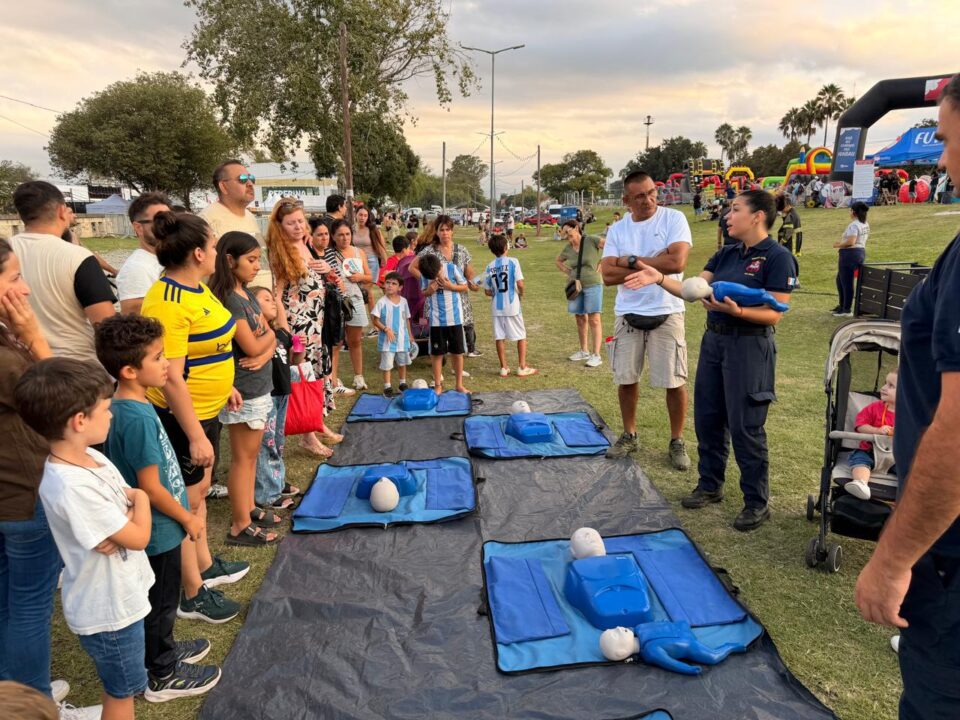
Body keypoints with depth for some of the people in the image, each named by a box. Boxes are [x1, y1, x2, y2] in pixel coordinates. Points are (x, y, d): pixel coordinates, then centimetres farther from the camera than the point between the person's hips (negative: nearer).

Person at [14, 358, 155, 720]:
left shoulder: (91, 457, -6)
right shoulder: (71, 487, -34)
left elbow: (126, 500, 4)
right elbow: (139, 537, -27)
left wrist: (121, 527, -17)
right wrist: (140, 499, -10)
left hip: (122, 594, 8)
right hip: (107, 609, -8)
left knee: (123, 684, 29)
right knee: (122, 691, 16)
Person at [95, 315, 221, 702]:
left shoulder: (126, 406, -1)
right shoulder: (137, 418, -30)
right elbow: (151, 487, -25)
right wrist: (188, 519, -12)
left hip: (154, 526, 8)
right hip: (158, 530, -8)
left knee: (160, 601, 26)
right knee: (161, 603, 11)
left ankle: (162, 650, 46)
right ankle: (163, 676, 29)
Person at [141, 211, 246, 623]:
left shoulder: (195, 287, 4)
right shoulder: (168, 304, -26)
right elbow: (171, 377, -27)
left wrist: (224, 385, 24)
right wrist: (195, 435, -24)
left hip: (206, 409, 10)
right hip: (181, 417, -9)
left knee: (199, 490, 22)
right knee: (185, 500, 5)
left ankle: (205, 566, 40)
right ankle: (192, 595, 22)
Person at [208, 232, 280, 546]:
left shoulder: (246, 293, 9)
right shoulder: (228, 298, -18)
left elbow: (270, 337, 6)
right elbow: (251, 346, -21)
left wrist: (265, 353, -14)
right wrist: (268, 335, -2)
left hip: (259, 386, 8)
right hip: (244, 391, -8)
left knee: (251, 453, 18)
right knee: (243, 457, 2)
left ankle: (249, 508, 32)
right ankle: (240, 527, 13)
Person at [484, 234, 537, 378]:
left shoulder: (489, 267, 2)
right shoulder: (513, 262, -8)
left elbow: (487, 291, 3)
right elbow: (520, 284, -15)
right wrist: (521, 294, 4)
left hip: (497, 307, 3)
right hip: (512, 306, -3)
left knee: (500, 337, 8)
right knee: (521, 336, 9)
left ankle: (504, 368, 12)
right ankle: (522, 367, 10)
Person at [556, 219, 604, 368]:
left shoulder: (591, 240, -10)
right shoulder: (567, 248, 6)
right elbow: (558, 261, 25)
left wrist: (600, 264, -13)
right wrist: (567, 272, 9)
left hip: (593, 285, -6)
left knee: (594, 319, -8)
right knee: (580, 319, 12)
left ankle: (596, 355, -7)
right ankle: (584, 351, 26)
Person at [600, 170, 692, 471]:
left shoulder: (673, 218, -6)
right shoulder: (617, 230, 3)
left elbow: (677, 262, -20)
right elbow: (608, 275, -7)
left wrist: (631, 260, -12)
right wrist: (653, 265, -13)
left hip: (666, 313, -3)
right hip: (628, 314, 3)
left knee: (674, 381, 2)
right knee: (626, 379, 11)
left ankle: (677, 441, 20)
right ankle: (629, 436, 28)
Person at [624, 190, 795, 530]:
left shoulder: (778, 257, -11)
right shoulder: (726, 254, 10)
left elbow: (774, 314, -16)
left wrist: (736, 310, -30)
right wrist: (659, 277, -5)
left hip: (749, 345, -7)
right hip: (714, 339, 7)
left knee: (745, 427, -1)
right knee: (707, 418, 14)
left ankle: (757, 503, 15)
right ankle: (710, 485, 31)